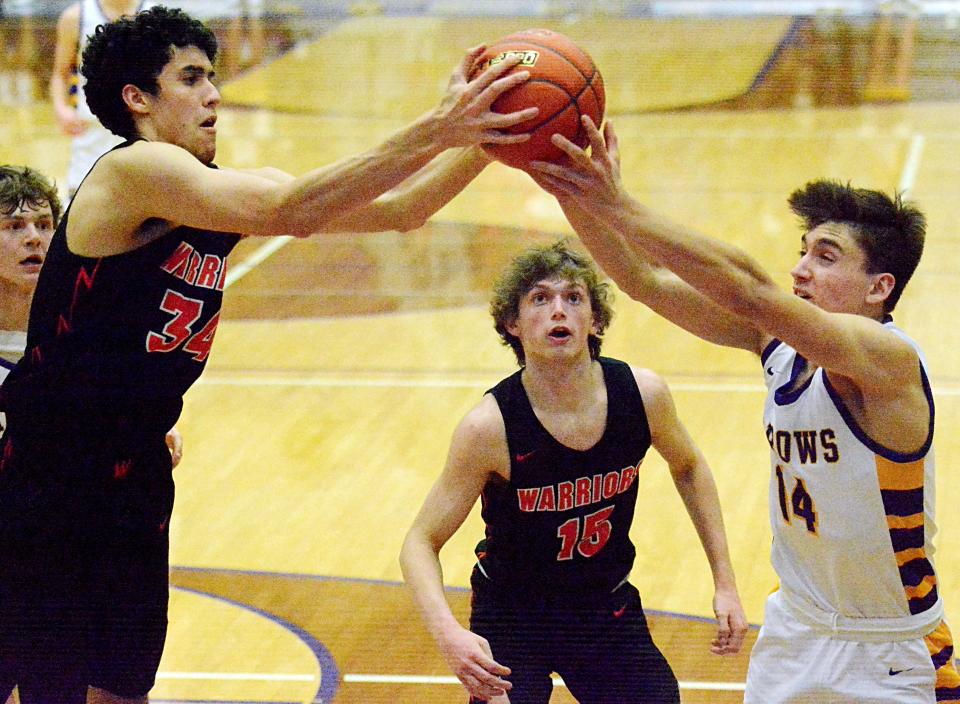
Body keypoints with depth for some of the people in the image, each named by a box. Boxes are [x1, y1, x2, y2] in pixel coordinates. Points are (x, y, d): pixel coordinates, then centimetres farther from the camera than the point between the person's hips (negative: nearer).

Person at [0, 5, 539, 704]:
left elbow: (396, 209, 1)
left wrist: (486, 136, -16)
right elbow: (289, 211, -33)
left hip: (136, 472, 8)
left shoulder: (227, 188, 6)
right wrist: (436, 129, -36)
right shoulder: (135, 170, -19)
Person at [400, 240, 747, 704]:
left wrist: (724, 582, 6)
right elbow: (421, 543, -18)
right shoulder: (490, 426, -24)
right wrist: (448, 633, -36)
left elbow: (688, 466, 8)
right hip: (511, 618, -3)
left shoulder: (642, 395, -14)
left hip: (609, 610, 4)